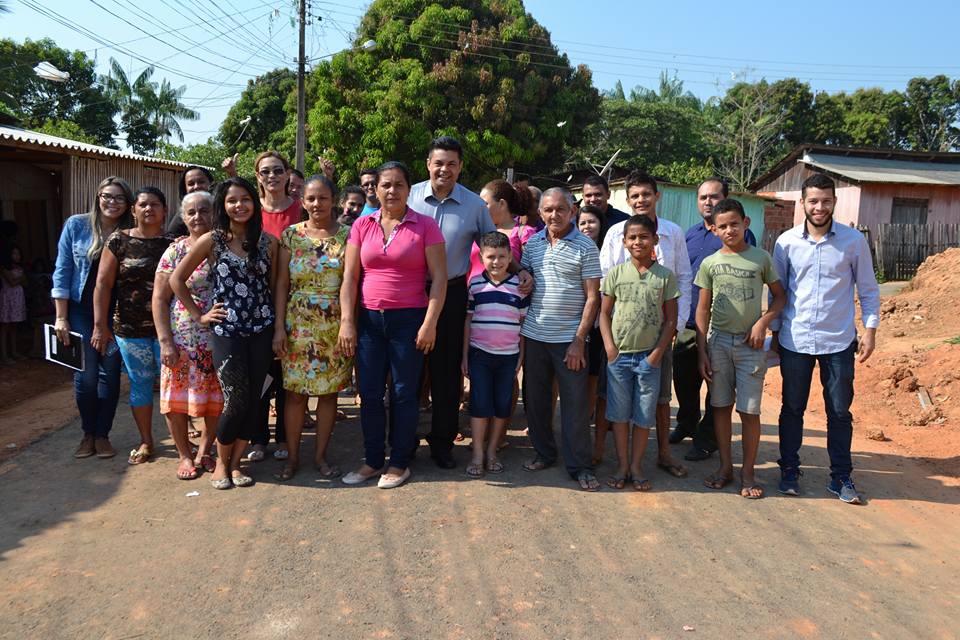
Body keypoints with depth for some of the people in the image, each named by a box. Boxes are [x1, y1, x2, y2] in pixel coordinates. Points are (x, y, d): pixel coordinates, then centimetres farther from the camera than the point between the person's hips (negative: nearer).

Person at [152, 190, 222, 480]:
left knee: (216, 400, 6)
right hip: (183, 339, -1)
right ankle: (185, 455, 24)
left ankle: (204, 452, 26)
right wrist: (165, 342, -9)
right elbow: (159, 298, -2)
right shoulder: (175, 251, 0)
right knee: (178, 398, 4)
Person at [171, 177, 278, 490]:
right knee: (237, 401, -4)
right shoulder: (211, 241, -2)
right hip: (226, 332, -3)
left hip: (261, 330, 3)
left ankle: (235, 462, 22)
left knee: (254, 400, 4)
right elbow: (177, 279, 4)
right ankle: (221, 462, 20)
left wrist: (278, 328, 5)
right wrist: (198, 315, 1)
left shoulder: (267, 241, 5)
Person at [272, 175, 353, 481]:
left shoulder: (346, 235, 0)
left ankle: (321, 455, 22)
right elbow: (282, 283, 3)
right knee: (295, 392, 4)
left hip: (335, 327, 0)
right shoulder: (291, 235, 3)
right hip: (298, 326, 0)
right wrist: (279, 326, -3)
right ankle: (292, 455, 20)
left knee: (329, 391, 7)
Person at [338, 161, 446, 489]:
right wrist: (346, 322, -2)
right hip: (369, 319, 3)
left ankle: (400, 463, 20)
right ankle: (372, 460, 24)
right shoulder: (362, 225, 5)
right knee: (369, 394, 8)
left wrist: (429, 323, -11)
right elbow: (349, 277, 4)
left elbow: (439, 277, -6)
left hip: (409, 320, -3)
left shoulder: (425, 226, -3)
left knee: (404, 394, 6)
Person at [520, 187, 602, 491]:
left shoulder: (585, 246, -5)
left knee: (575, 404, 1)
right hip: (534, 336, 4)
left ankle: (579, 466, 12)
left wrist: (579, 340, -12)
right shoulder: (532, 243, 8)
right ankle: (544, 452, 30)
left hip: (569, 338, -4)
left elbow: (592, 297, -6)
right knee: (535, 398, 13)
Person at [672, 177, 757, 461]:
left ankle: (706, 439, 19)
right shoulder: (690, 234, 11)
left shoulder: (741, 234, -6)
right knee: (683, 377, 16)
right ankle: (687, 424, 38)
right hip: (688, 322, 6)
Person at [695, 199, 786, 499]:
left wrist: (763, 321, -10)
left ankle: (748, 472, 14)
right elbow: (702, 310, 4)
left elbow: (779, 296, 8)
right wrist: (701, 352, 0)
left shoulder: (761, 258, 0)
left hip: (750, 343, -1)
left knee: (749, 411, 1)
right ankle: (725, 467, 21)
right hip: (718, 340, 1)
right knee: (721, 406, 8)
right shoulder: (710, 263, 2)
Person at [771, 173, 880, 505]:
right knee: (792, 408, 10)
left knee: (840, 412, 8)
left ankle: (841, 477, 22)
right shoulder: (787, 241, -2)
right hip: (795, 340, 1)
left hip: (838, 341, 0)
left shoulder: (854, 240, -3)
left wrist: (870, 330, -2)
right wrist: (775, 331, 6)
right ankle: (790, 469, 24)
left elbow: (868, 289, 5)